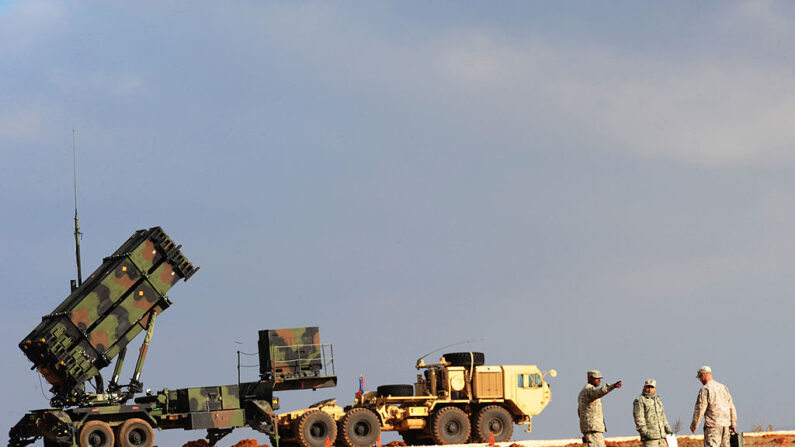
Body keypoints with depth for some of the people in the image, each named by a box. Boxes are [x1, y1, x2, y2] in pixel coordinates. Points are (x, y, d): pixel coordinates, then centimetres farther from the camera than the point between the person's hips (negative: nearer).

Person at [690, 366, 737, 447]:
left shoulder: (705, 389, -7)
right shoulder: (723, 387, 14)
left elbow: (700, 409, -11)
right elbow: (732, 408, 17)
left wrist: (694, 425, -1)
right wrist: (733, 425, 24)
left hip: (713, 426, -7)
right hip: (725, 424, 7)